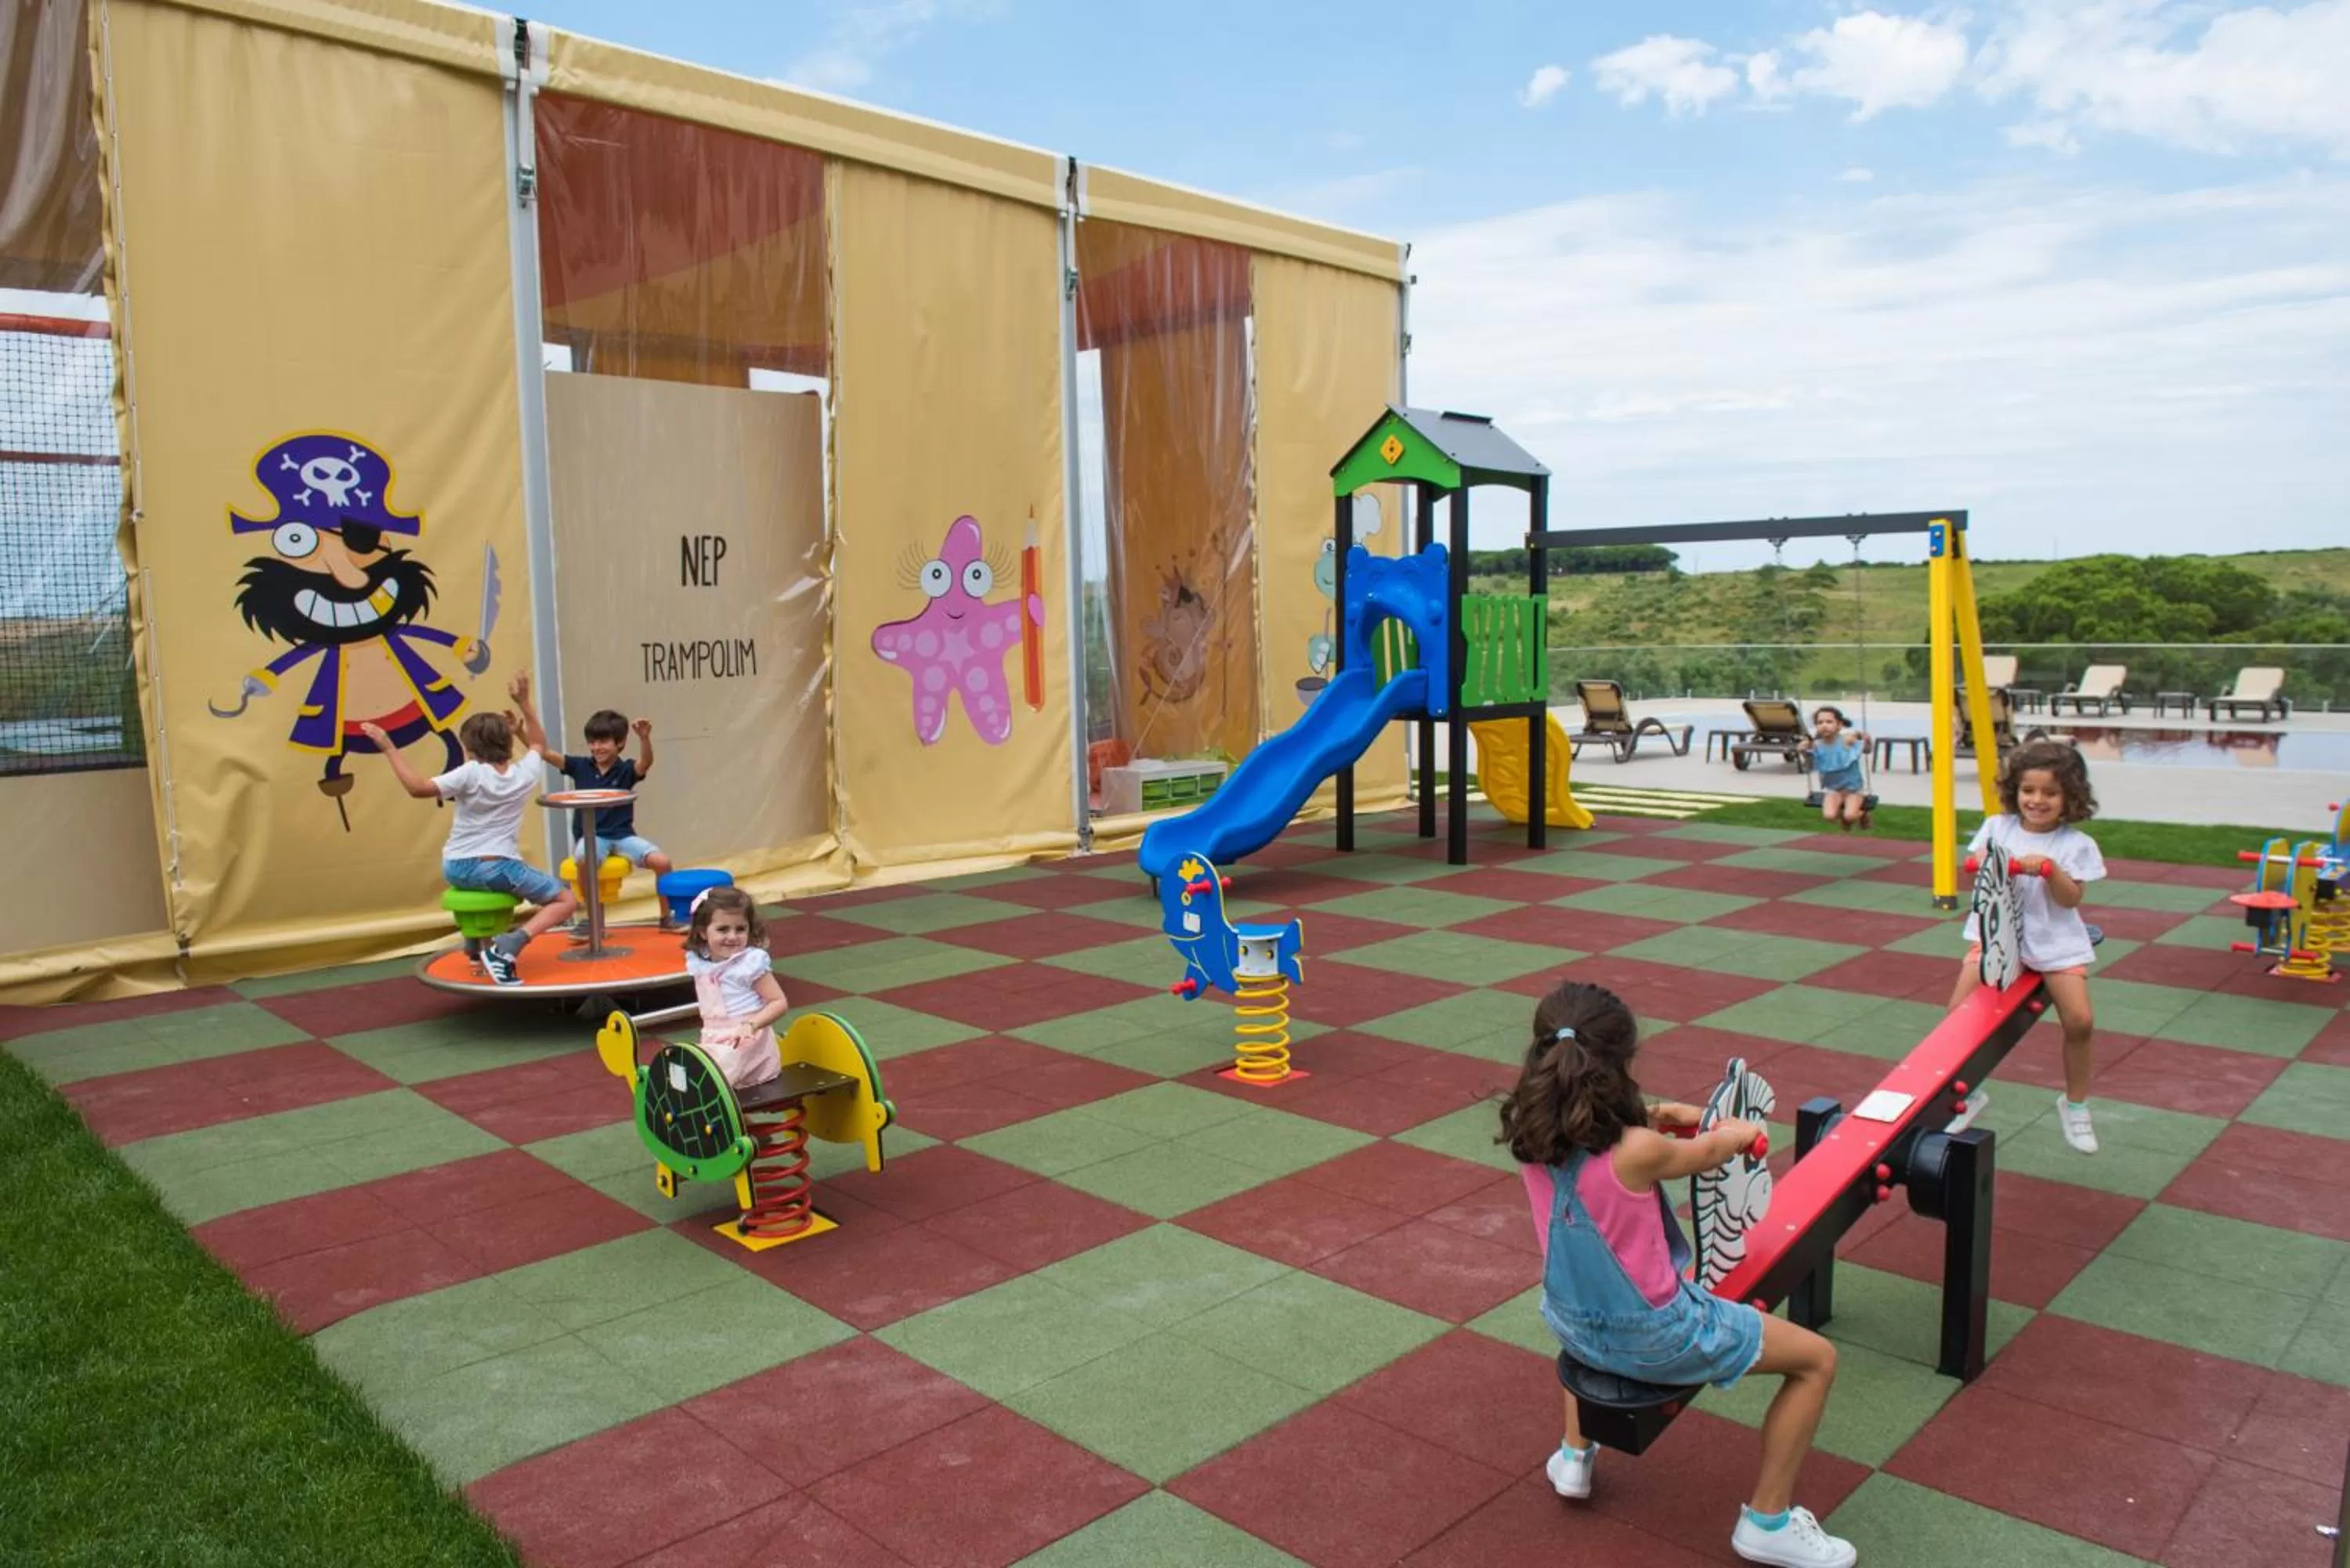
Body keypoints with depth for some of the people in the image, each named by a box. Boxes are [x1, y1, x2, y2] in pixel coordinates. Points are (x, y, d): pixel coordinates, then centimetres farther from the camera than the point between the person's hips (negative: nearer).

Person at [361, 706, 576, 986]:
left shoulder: (470, 774, -10)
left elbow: (418, 788, -21)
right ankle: (511, 944, -20)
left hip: (457, 869, 2)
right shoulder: (525, 775, 0)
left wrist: (389, 748, -14)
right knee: (566, 900, 3)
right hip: (499, 868, -2)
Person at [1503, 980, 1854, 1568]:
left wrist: (1659, 1114, 11)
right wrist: (1743, 1131, 16)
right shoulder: (1638, 1151, -29)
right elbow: (1710, 1153, -5)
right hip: (1651, 1338, -6)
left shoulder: (1531, 1132, -13)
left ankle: (1574, 1455, 45)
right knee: (1817, 1359, 11)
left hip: (1572, 1324, 6)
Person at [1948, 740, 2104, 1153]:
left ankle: (2075, 1102, 13)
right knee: (1960, 1011, -11)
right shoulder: (1997, 827, 3)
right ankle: (1967, 1093, 11)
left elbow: (2071, 898, -9)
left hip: (2055, 940, -1)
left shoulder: (2075, 844, -2)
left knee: (2080, 1021, -13)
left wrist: (2048, 869, -25)